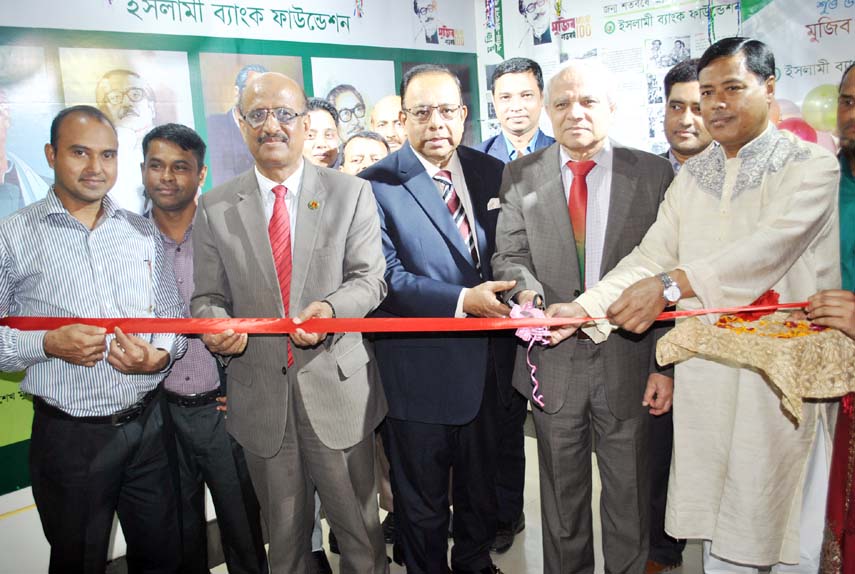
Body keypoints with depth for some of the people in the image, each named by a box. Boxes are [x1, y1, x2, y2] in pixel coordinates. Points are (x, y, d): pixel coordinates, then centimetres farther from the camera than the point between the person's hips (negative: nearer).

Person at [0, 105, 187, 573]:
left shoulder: (143, 233, 7)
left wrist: (161, 355, -10)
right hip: (69, 436, -3)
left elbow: (174, 316, 10)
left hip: (147, 425, 3)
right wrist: (49, 344, -19)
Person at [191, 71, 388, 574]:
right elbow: (208, 297, 5)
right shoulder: (215, 207, 3)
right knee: (284, 532, 19)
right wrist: (216, 326, -18)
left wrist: (331, 307, -25)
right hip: (259, 394, 2)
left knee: (359, 526, 13)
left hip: (337, 386, -1)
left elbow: (370, 278, -5)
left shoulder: (352, 194, 0)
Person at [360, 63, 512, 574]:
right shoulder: (377, 184, -11)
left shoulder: (491, 172, 5)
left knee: (481, 480, 25)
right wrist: (461, 300, -26)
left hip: (485, 359, 5)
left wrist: (513, 302, -6)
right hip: (419, 367, -5)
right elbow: (388, 277, -17)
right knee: (422, 498, 15)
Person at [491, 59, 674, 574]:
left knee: (630, 494, 15)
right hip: (554, 361, 1)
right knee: (561, 491, 18)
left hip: (628, 361, -1)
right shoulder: (521, 175, 3)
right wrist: (526, 289, -20)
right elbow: (510, 255, 4)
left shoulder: (654, 173, -2)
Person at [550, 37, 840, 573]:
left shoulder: (812, 165, -4)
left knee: (786, 514, 8)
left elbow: (769, 246, -21)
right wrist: (587, 306, -11)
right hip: (705, 370, 4)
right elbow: (652, 255, 3)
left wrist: (672, 284, -31)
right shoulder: (692, 175, 11)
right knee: (717, 510, 14)